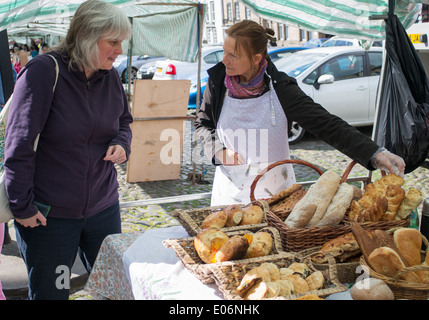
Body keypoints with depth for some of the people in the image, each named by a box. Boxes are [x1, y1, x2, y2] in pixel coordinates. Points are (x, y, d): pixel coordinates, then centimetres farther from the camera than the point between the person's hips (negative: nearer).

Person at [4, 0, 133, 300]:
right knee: (50, 293, 11)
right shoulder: (44, 71, -16)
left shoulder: (110, 76, 2)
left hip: (103, 207, 5)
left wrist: (121, 143, -5)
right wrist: (22, 206, -13)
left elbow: (124, 122, 18)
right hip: (48, 215, -5)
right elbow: (19, 145, -15)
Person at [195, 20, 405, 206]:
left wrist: (374, 154, -26)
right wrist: (218, 150, -10)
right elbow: (203, 122, 10)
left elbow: (327, 124, -17)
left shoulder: (280, 88, -16)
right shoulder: (217, 81, -8)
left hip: (276, 190, -2)